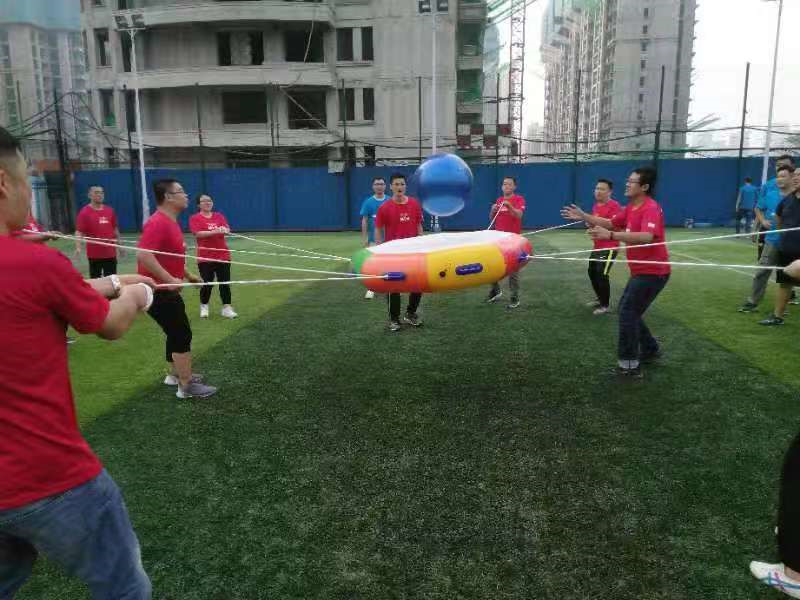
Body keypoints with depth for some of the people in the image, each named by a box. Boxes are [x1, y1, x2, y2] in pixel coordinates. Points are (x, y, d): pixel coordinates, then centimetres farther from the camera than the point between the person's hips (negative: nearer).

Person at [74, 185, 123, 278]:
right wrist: (78, 248, -28)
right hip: (94, 254, -4)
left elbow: (115, 229, 16)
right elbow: (79, 232, -14)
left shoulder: (110, 211, 7)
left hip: (111, 253, 4)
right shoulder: (84, 212, -8)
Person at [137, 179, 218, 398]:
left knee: (177, 334, 21)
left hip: (167, 290, 10)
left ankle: (175, 374, 36)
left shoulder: (170, 222, 11)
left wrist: (188, 275, 24)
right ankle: (186, 386, 4)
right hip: (159, 291, -10)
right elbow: (144, 255, -33)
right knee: (183, 335, -5)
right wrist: (170, 279, -32)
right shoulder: (158, 223, -21)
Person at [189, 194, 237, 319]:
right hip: (205, 257, -3)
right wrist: (214, 231, -26)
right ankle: (204, 307, 24)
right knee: (207, 284, 3)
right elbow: (198, 234, -15)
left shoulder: (219, 216, 10)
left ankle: (226, 308, 7)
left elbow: (227, 230, -1)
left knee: (225, 283, 1)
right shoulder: (195, 218, -1)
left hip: (223, 255, 3)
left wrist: (225, 230, -26)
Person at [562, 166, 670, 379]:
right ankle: (651, 350, 33)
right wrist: (583, 216, 11)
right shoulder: (631, 208, 8)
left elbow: (647, 237, -40)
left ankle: (629, 365, -3)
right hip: (641, 271, 10)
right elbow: (611, 223, 21)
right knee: (629, 312, 18)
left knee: (627, 313, -10)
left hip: (652, 272, -10)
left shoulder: (651, 208, -22)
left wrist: (611, 236, -50)